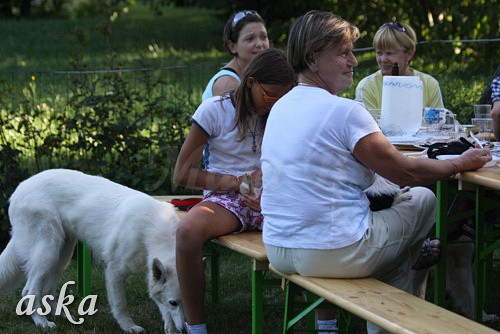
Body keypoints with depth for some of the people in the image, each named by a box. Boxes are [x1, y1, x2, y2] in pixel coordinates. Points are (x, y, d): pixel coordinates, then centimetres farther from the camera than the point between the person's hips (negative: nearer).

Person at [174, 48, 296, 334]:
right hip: (225, 198, -3)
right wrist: (239, 182, -12)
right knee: (188, 231, -38)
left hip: (269, 199, 3)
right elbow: (182, 174, -3)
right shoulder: (215, 110, -3)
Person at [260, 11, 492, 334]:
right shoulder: (344, 111, -16)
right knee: (425, 199, 13)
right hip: (331, 255, -8)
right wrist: (461, 164, 5)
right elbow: (406, 173, -10)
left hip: (278, 252, 8)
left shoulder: (280, 107, 9)